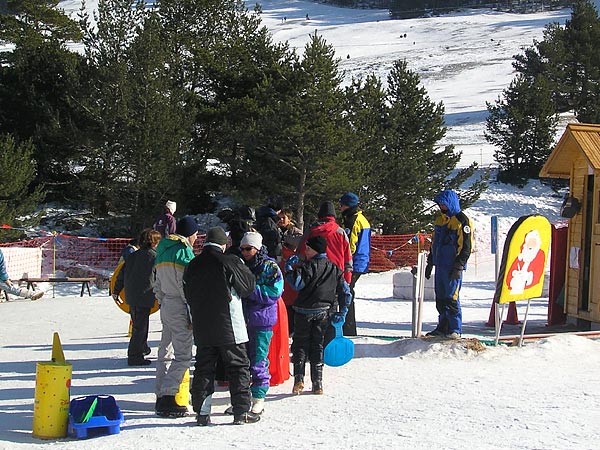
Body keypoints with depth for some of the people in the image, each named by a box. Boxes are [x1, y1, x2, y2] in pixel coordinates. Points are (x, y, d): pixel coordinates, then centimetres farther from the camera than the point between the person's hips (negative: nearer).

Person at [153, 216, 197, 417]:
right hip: (180, 308, -9)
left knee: (166, 353, 13)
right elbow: (185, 285, -17)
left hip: (166, 306, 9)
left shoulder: (163, 251, 15)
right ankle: (167, 397, -14)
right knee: (183, 355, -9)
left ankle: (161, 396, 17)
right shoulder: (183, 251, -12)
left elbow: (157, 285, 18)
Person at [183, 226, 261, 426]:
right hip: (229, 327, -4)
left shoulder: (192, 266, 5)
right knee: (238, 367, 5)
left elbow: (188, 296, 12)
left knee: (203, 368, 10)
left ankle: (202, 413, 9)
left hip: (202, 328, 4)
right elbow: (249, 285, -1)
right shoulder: (230, 262, -11)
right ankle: (242, 411, 5)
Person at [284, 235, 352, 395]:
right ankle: (317, 384, 7)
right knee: (317, 346, 10)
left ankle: (299, 379, -7)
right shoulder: (334, 269, 7)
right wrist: (342, 313, 11)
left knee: (300, 344, 5)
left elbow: (297, 284, -22)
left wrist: (289, 269, -10)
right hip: (324, 313, 5)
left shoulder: (309, 266, -12)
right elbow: (345, 292, 7)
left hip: (305, 311, -5)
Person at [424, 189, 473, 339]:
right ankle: (443, 327, 18)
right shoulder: (440, 219, 15)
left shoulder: (462, 221, -9)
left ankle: (455, 329, -2)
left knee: (451, 298, -8)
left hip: (452, 267, -8)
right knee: (441, 298, 10)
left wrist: (459, 266, -17)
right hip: (440, 265, 8)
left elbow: (466, 247, -12)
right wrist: (430, 263, 20)